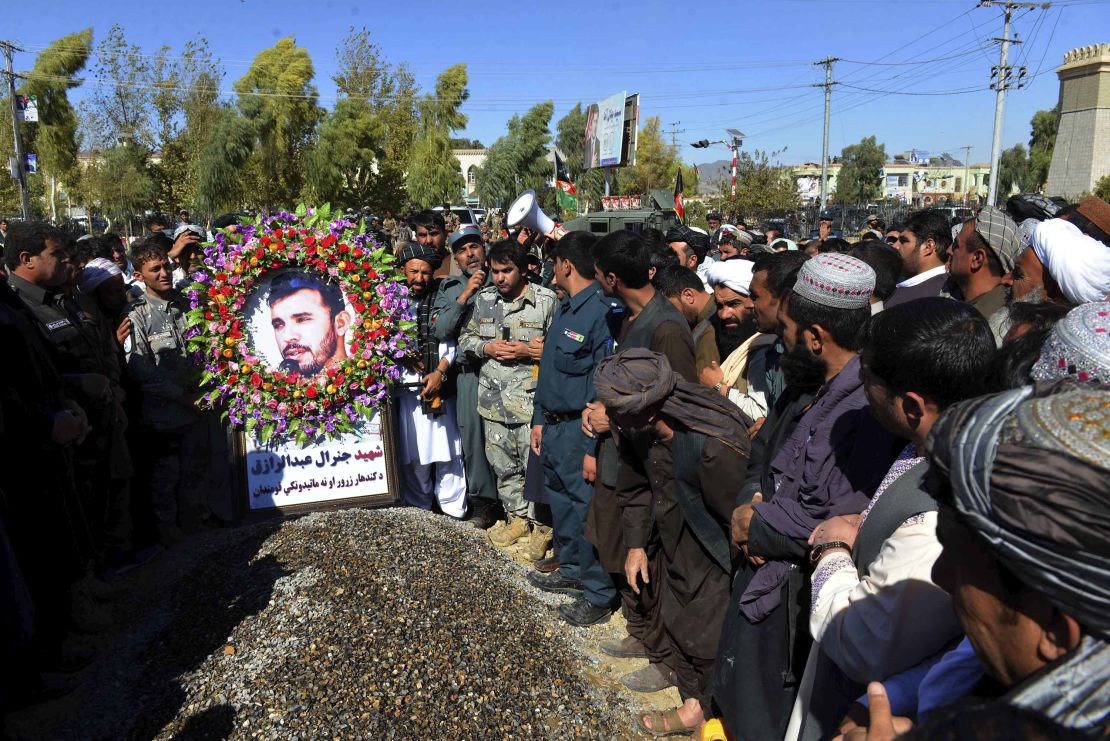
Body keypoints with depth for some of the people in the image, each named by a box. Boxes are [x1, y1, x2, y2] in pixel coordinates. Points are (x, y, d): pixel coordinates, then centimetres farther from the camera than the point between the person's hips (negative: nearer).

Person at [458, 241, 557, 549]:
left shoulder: (546, 300, -6)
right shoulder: (483, 299, 9)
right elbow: (465, 339, 15)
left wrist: (528, 351, -16)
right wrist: (486, 348, -4)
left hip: (531, 399, -5)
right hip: (493, 400, 5)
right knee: (503, 465, 14)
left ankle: (541, 526, 17)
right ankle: (519, 518, 32)